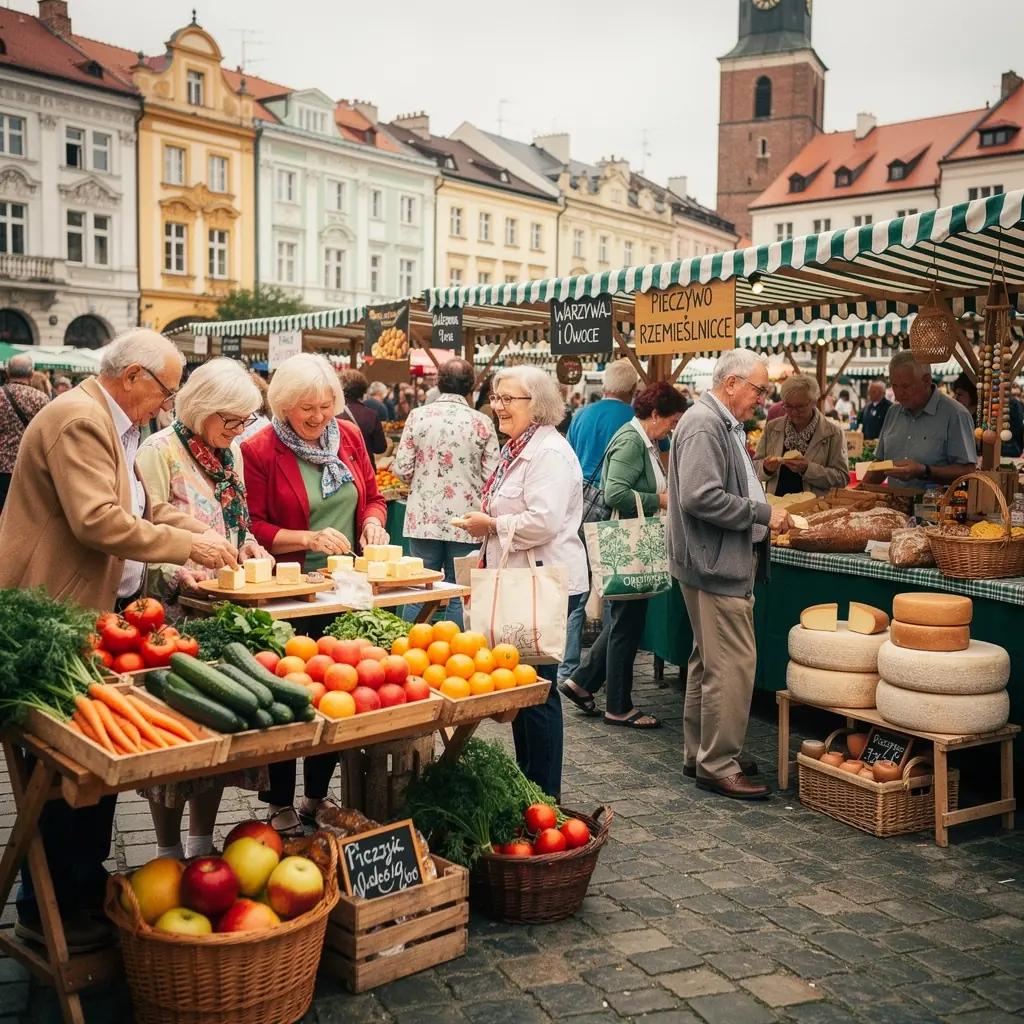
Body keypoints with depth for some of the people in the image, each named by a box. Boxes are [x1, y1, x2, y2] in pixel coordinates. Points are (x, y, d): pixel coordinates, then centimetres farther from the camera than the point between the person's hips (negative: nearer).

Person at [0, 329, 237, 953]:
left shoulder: (114, 425, 16)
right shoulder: (78, 421, -17)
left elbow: (144, 504, 19)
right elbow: (98, 521, -26)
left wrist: (202, 532, 4)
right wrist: (187, 546, -19)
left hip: (99, 609, 10)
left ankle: (86, 880, 28)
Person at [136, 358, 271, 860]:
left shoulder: (231, 451, 12)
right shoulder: (160, 451, -9)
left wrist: (249, 545, 1)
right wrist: (177, 572, -28)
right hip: (174, 608, -6)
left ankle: (202, 845, 22)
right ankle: (168, 851, 15)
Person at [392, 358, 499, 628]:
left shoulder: (418, 416, -3)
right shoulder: (482, 422, -6)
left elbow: (402, 469, -4)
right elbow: (491, 476, -7)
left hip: (424, 519, 1)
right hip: (466, 521, -1)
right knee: (460, 595, 8)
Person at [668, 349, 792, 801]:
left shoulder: (724, 425, 18)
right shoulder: (704, 425, -16)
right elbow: (700, 497, -26)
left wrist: (766, 513, 12)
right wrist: (762, 513, -18)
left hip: (724, 561, 11)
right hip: (715, 564, -11)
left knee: (710, 661, 16)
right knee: (732, 664, -8)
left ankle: (699, 754, 27)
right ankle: (718, 765, 1)